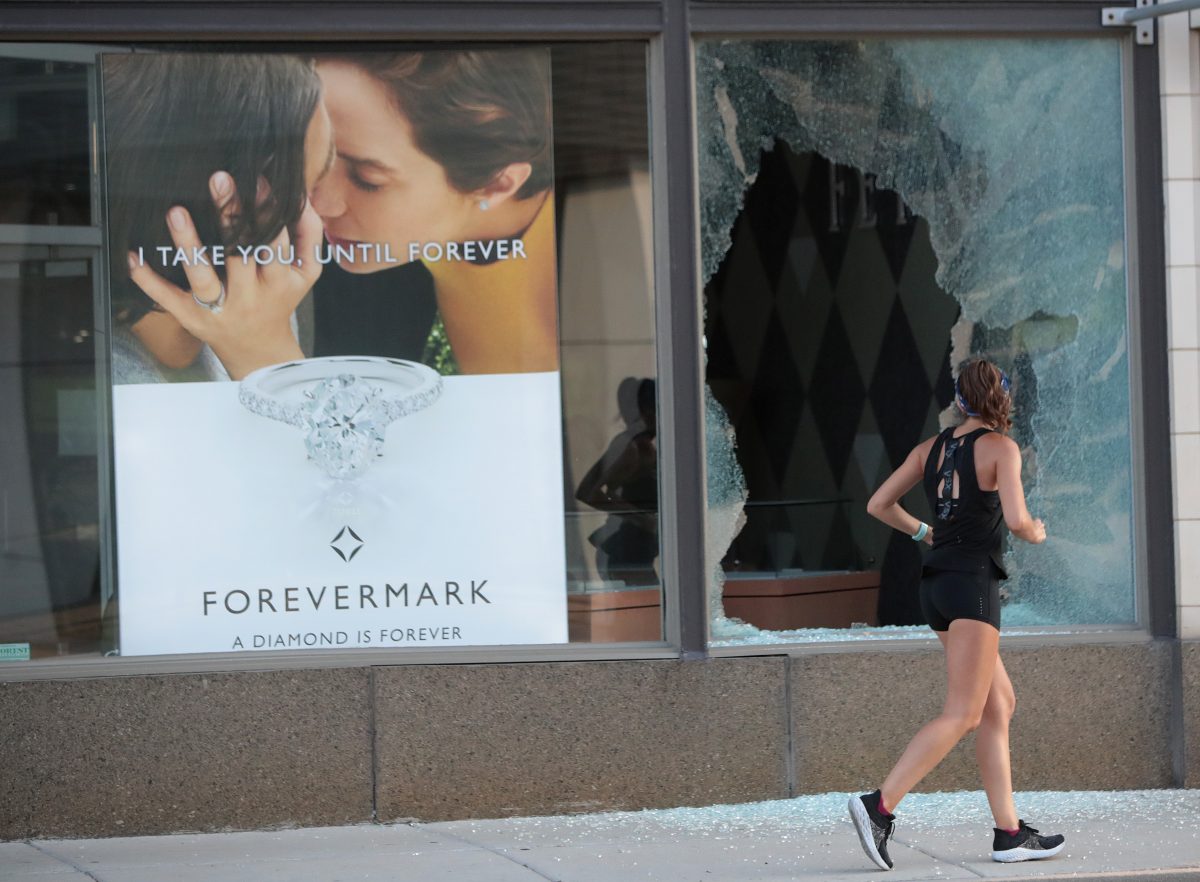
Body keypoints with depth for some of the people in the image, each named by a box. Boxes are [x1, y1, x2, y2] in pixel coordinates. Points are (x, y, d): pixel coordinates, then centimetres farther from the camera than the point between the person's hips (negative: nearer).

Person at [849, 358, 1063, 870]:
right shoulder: (1000, 447, -7)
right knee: (962, 715, -10)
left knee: (1000, 704, 12)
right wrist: (1035, 534, 5)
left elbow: (878, 505, 11)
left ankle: (1009, 833, 8)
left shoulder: (931, 448, 11)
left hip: (938, 582, 8)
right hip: (973, 582, -8)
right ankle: (880, 805, -23)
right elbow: (1016, 519, -17)